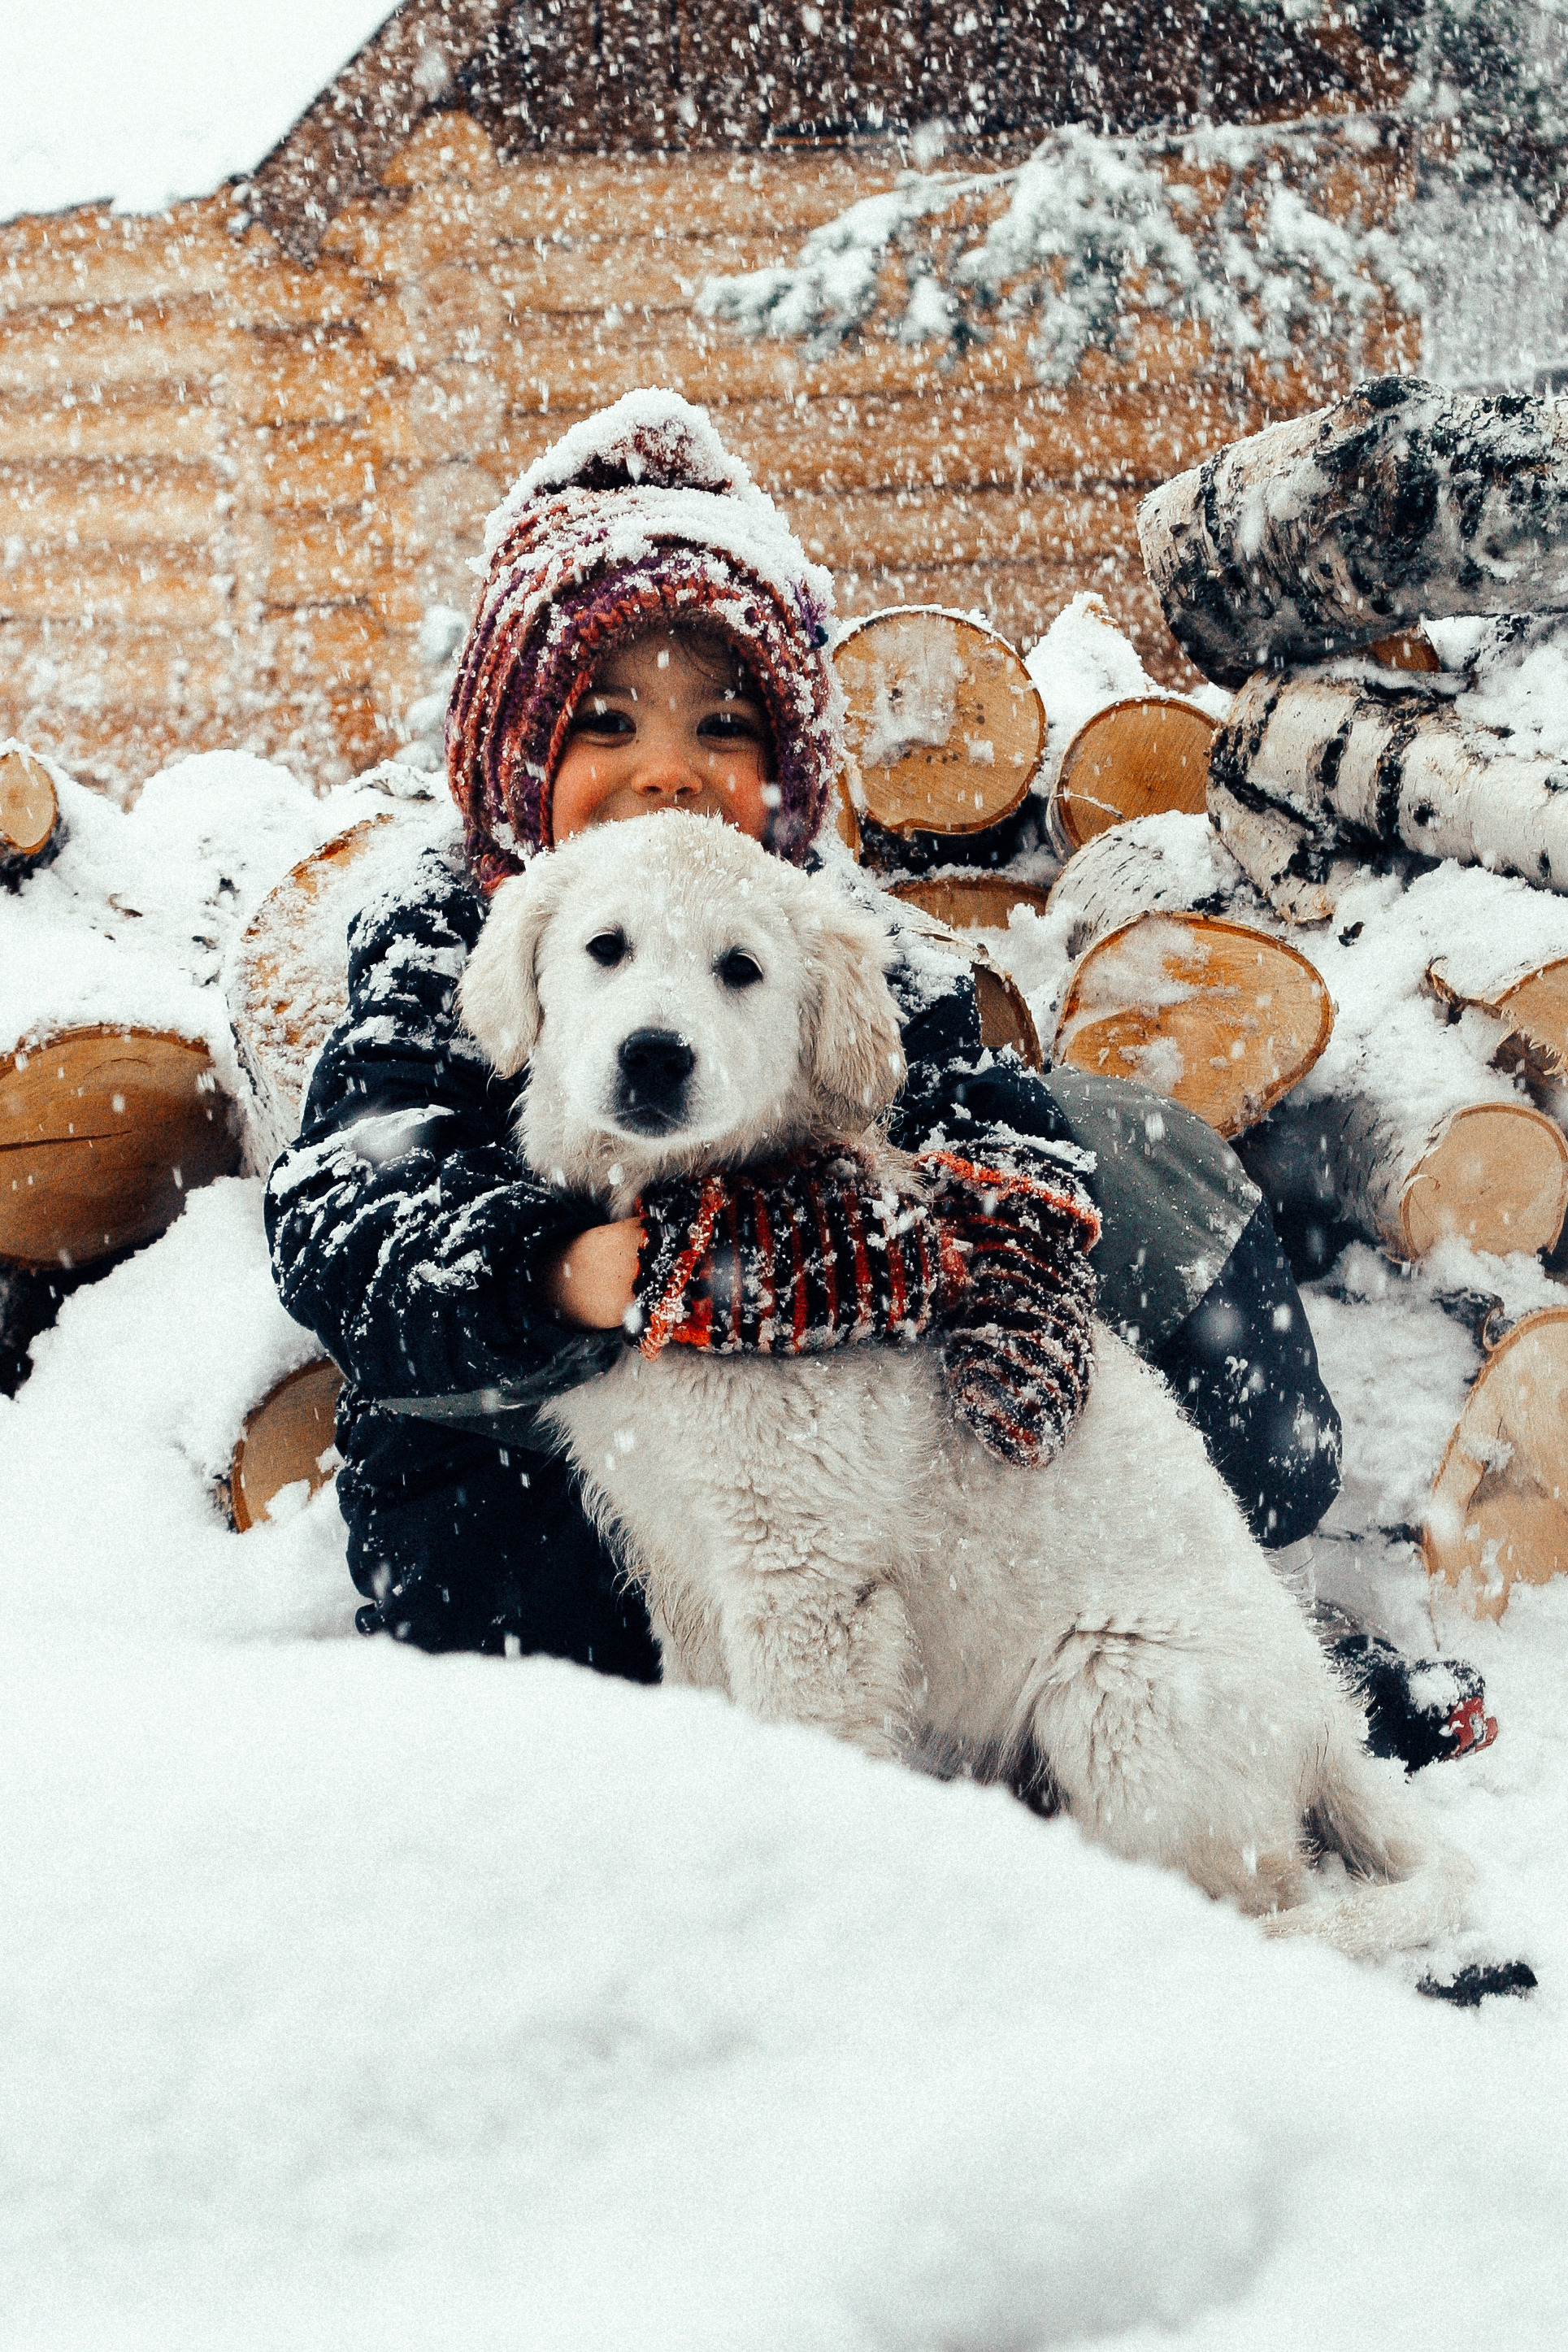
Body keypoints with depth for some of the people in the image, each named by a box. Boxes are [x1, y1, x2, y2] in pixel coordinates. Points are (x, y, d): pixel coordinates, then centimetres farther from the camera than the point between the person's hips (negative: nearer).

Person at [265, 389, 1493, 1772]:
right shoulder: (440, 944, -5)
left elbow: (972, 1083, -12)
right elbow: (340, 1235, -21)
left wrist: (1011, 1214, -37)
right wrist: (615, 1273, -39)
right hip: (514, 1491, -2)